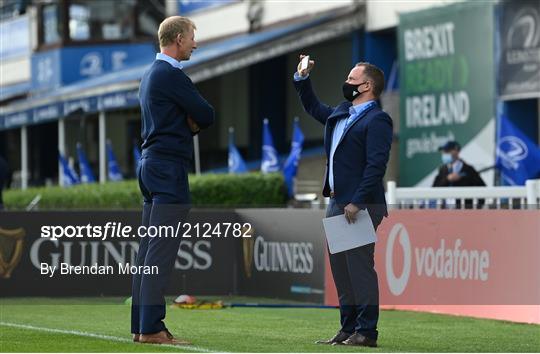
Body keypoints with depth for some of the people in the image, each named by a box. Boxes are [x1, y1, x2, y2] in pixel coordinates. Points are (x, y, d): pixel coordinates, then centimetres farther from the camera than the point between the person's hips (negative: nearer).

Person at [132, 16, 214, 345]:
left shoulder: (151, 74, 18)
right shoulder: (171, 74, -13)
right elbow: (207, 115, -12)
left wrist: (189, 123, 1)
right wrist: (195, 120, 8)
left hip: (152, 165, 10)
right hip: (169, 167, -10)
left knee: (149, 249, 10)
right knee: (162, 252, -11)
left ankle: (142, 324, 12)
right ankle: (152, 328, -13)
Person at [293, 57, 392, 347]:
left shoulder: (377, 120, -10)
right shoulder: (340, 113, 18)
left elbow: (376, 165, -19)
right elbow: (314, 108, 40)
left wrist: (357, 202, -23)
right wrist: (302, 78, 29)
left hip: (361, 206, -9)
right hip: (337, 203, 9)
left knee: (359, 267, -8)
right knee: (340, 269, 11)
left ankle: (366, 332, -5)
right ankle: (348, 329, 17)